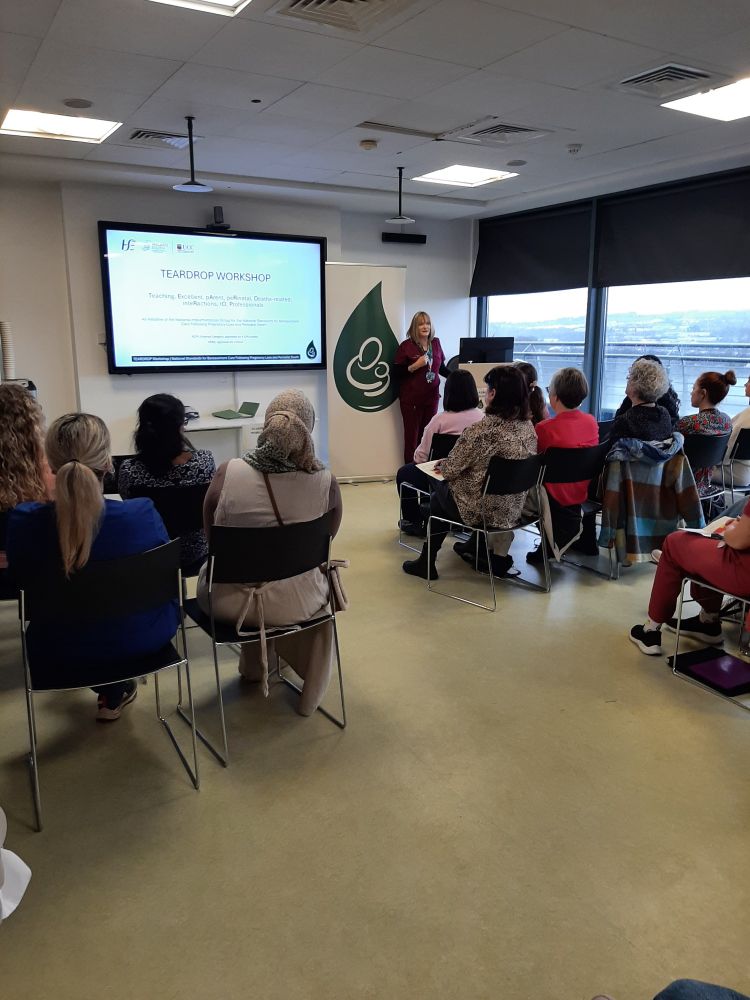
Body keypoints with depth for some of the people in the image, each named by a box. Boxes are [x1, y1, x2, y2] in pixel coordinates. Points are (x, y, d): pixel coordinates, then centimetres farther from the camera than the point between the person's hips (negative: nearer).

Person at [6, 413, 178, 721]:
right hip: (141, 639, -1)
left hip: (59, 653, 2)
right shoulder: (143, 515, -27)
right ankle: (115, 693, 43)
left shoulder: (23, 522, -24)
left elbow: (21, 582, -3)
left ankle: (109, 686, 48)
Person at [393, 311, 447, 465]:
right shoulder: (406, 345, -7)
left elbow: (441, 367, 18)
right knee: (412, 436, -2)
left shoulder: (435, 343, 8)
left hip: (431, 396, 4)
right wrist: (415, 366, -20)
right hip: (412, 399, -4)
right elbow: (397, 372, -9)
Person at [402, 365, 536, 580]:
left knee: (440, 492, 23)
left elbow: (448, 471, -16)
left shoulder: (482, 429, -25)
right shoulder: (529, 427, -3)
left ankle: (427, 562, 32)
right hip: (514, 508, 6)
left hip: (483, 511, -6)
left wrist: (442, 464, 8)